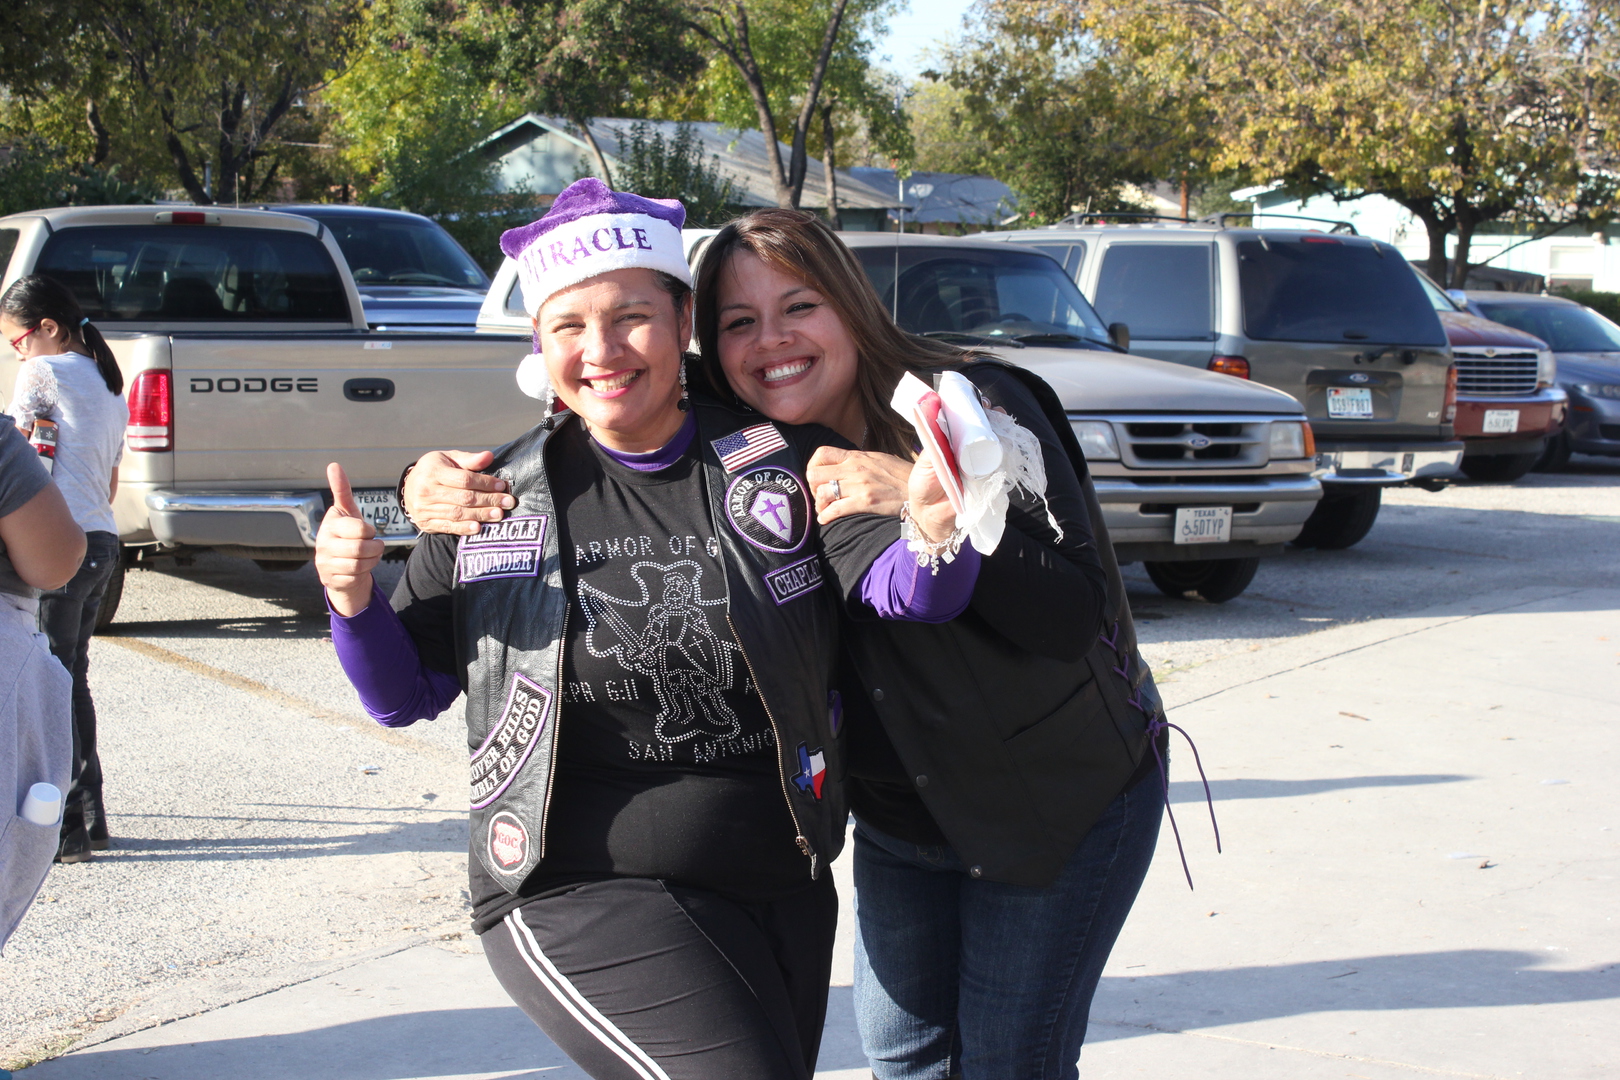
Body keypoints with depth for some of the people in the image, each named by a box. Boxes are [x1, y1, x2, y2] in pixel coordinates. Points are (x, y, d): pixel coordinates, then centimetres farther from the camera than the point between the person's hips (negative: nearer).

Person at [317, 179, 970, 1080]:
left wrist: (937, 529, -39)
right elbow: (405, 694, 6)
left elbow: (908, 591, -16)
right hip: (580, 896, -3)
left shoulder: (781, 463, -2)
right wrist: (353, 601, -15)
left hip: (782, 895, 3)